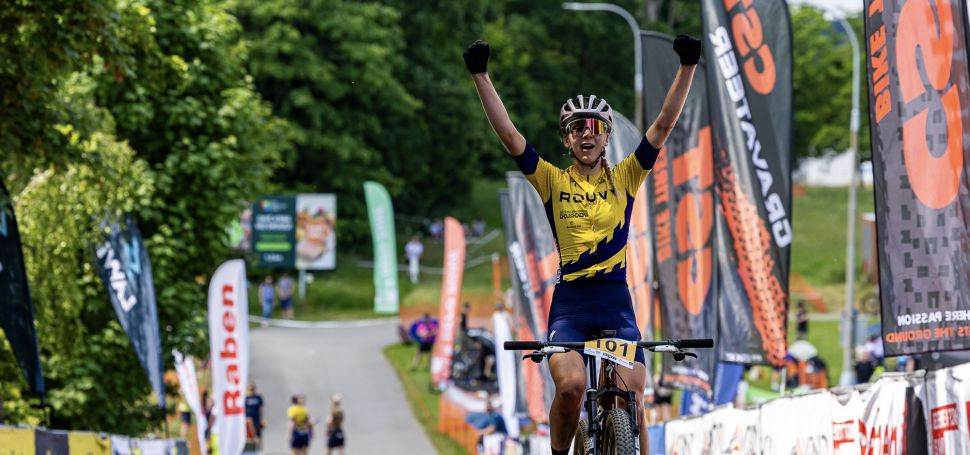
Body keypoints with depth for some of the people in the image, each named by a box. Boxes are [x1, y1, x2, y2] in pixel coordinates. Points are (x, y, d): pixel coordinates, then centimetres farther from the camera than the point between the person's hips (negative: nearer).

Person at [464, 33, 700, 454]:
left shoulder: (624, 178, 8)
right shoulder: (553, 181, 6)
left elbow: (664, 125, 1)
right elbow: (509, 135, -2)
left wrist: (687, 68, -8)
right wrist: (480, 77, -9)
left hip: (616, 304, 1)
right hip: (569, 304, -1)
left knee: (632, 402, -11)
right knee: (571, 385, -26)